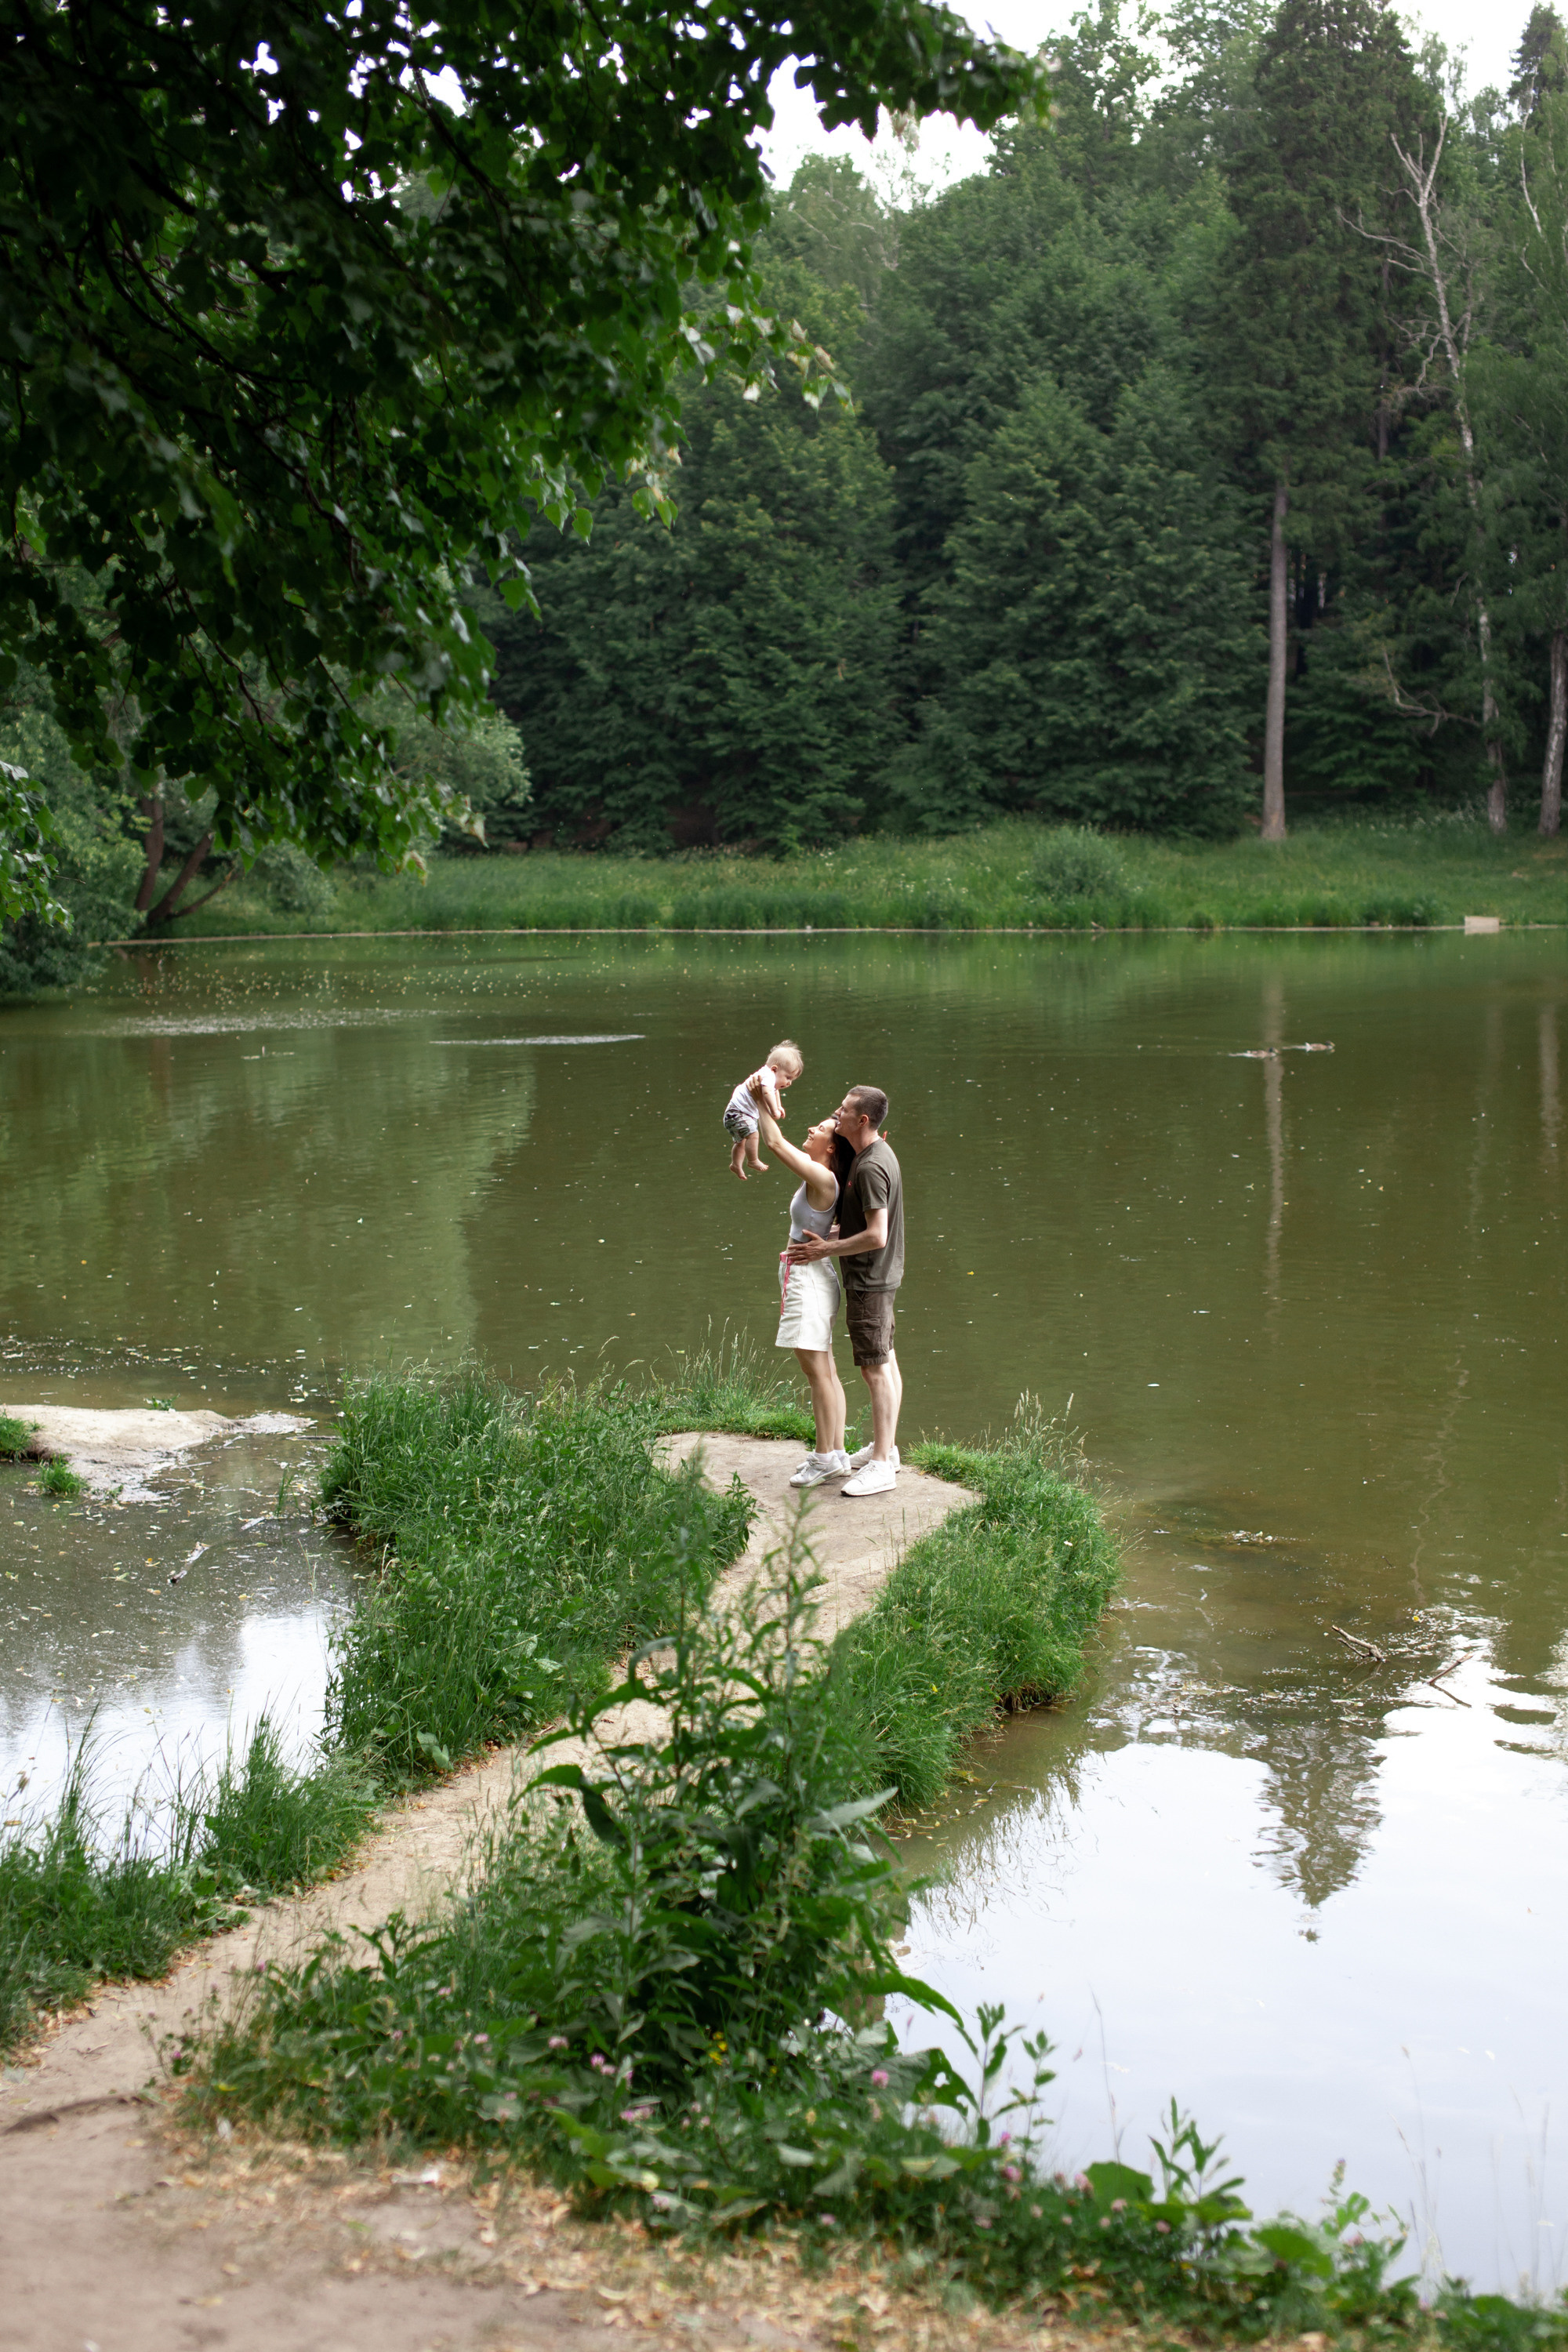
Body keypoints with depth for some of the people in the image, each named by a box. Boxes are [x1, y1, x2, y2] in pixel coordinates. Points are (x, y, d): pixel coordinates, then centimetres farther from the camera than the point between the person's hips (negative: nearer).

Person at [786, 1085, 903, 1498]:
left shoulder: (871, 1168, -23)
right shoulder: (877, 1153, 10)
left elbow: (876, 1236, -27)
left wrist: (825, 1250, -17)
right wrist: (828, 1238, 11)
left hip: (870, 1282, -11)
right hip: (878, 1277, 11)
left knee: (876, 1369, -7)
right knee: (885, 1363, 18)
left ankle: (881, 1465, -3)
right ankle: (885, 1446, 29)